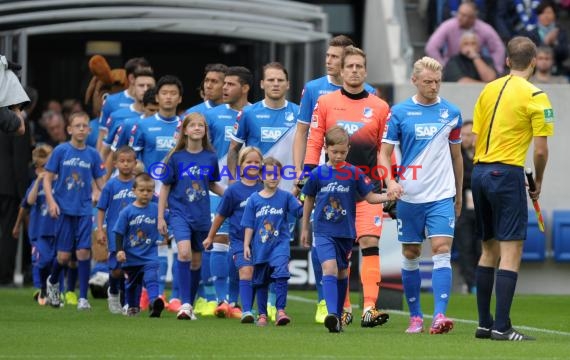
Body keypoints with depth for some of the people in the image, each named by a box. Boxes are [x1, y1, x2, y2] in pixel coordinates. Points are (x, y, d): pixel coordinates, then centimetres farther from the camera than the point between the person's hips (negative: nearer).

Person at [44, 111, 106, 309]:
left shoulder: (92, 154, 4)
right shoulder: (61, 151, -2)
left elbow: (100, 182, 10)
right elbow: (48, 178, 0)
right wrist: (51, 201, -12)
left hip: (84, 211, 1)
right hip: (64, 209, -1)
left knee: (84, 251, -8)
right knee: (64, 255, 0)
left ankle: (83, 298, -2)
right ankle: (52, 281, 32)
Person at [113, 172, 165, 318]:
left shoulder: (156, 209, -4)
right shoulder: (127, 212, -7)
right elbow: (119, 232, -6)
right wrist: (120, 250, -14)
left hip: (150, 255, -1)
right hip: (131, 256, 1)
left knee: (151, 278, -23)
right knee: (132, 283, 18)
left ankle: (154, 303, -40)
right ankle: (132, 307, 38)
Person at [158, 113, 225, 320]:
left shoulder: (210, 157, 3)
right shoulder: (176, 157, -4)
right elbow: (165, 187, 1)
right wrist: (160, 217, -1)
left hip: (202, 216, 3)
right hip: (180, 212, -3)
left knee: (196, 261, 9)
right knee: (184, 252, -23)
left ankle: (189, 306, 22)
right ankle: (185, 304, -23)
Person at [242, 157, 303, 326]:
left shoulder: (285, 196, -1)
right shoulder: (254, 199, 1)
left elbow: (301, 211, -10)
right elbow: (249, 225, 4)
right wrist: (246, 245, 0)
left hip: (280, 244, -2)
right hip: (260, 246, 2)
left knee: (281, 274, -22)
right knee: (261, 282, 11)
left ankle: (280, 311, -22)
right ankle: (262, 314, 23)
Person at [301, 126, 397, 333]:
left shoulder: (354, 174, -1)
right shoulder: (317, 174, -1)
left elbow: (369, 197, 2)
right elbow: (309, 200, 11)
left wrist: (389, 196, -16)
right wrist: (305, 229, 16)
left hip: (346, 232, 2)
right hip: (324, 231, -2)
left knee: (342, 272, 12)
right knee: (329, 267, -20)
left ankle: (338, 316, 25)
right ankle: (331, 314, -32)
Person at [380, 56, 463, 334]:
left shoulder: (451, 113, 5)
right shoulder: (399, 112, 0)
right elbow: (384, 152, -1)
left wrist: (459, 194, 19)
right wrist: (390, 181, -19)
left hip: (442, 196, 0)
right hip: (409, 196, 0)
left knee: (442, 249, -13)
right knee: (410, 254, 6)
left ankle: (440, 315, -21)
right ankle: (415, 316, 17)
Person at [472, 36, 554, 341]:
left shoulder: (488, 90, 11)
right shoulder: (535, 96, -7)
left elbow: (475, 139, 12)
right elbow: (541, 149, -9)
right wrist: (538, 182, 6)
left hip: (480, 171, 7)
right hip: (507, 173, -7)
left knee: (490, 249, 15)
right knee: (511, 251, -6)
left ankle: (484, 324, 16)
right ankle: (501, 326, -13)